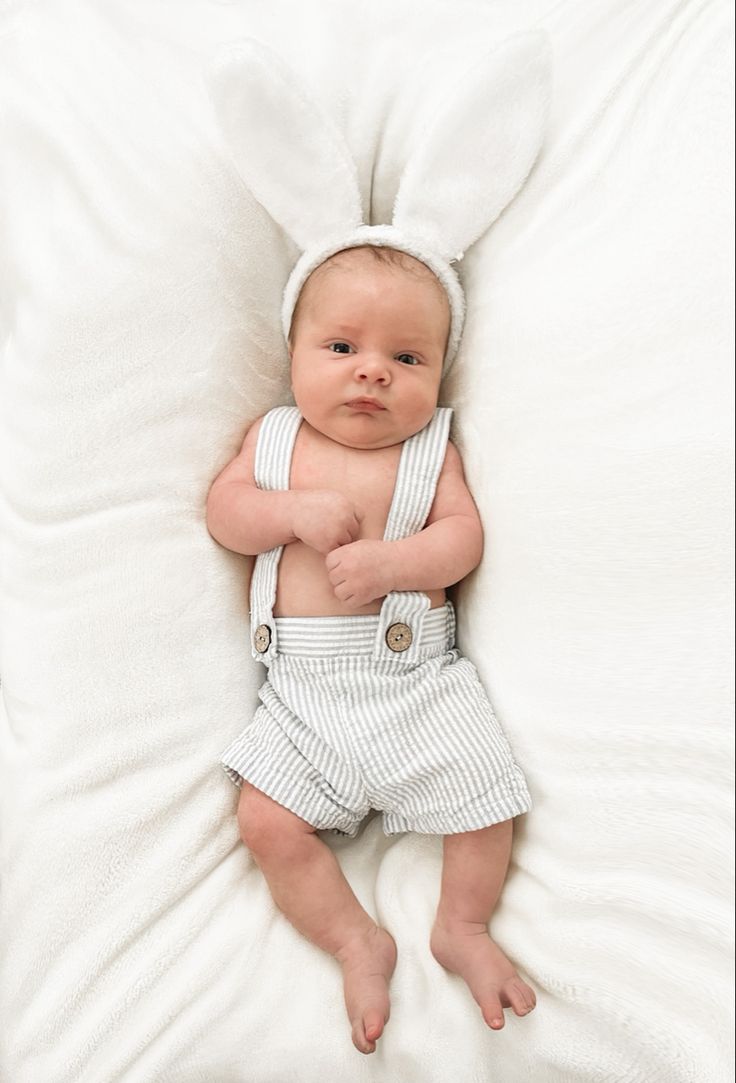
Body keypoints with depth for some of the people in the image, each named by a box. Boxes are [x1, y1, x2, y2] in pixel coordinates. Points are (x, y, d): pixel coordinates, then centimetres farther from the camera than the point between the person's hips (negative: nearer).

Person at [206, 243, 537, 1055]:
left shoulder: (431, 447, 4)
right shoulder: (275, 437, 8)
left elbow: (463, 535, -5)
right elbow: (223, 513, 0)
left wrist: (388, 561, -23)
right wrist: (298, 511, -17)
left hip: (415, 674, -1)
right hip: (302, 684, 1)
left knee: (485, 794, -9)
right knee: (267, 822, -9)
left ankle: (462, 928, 18)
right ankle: (357, 942, 12)